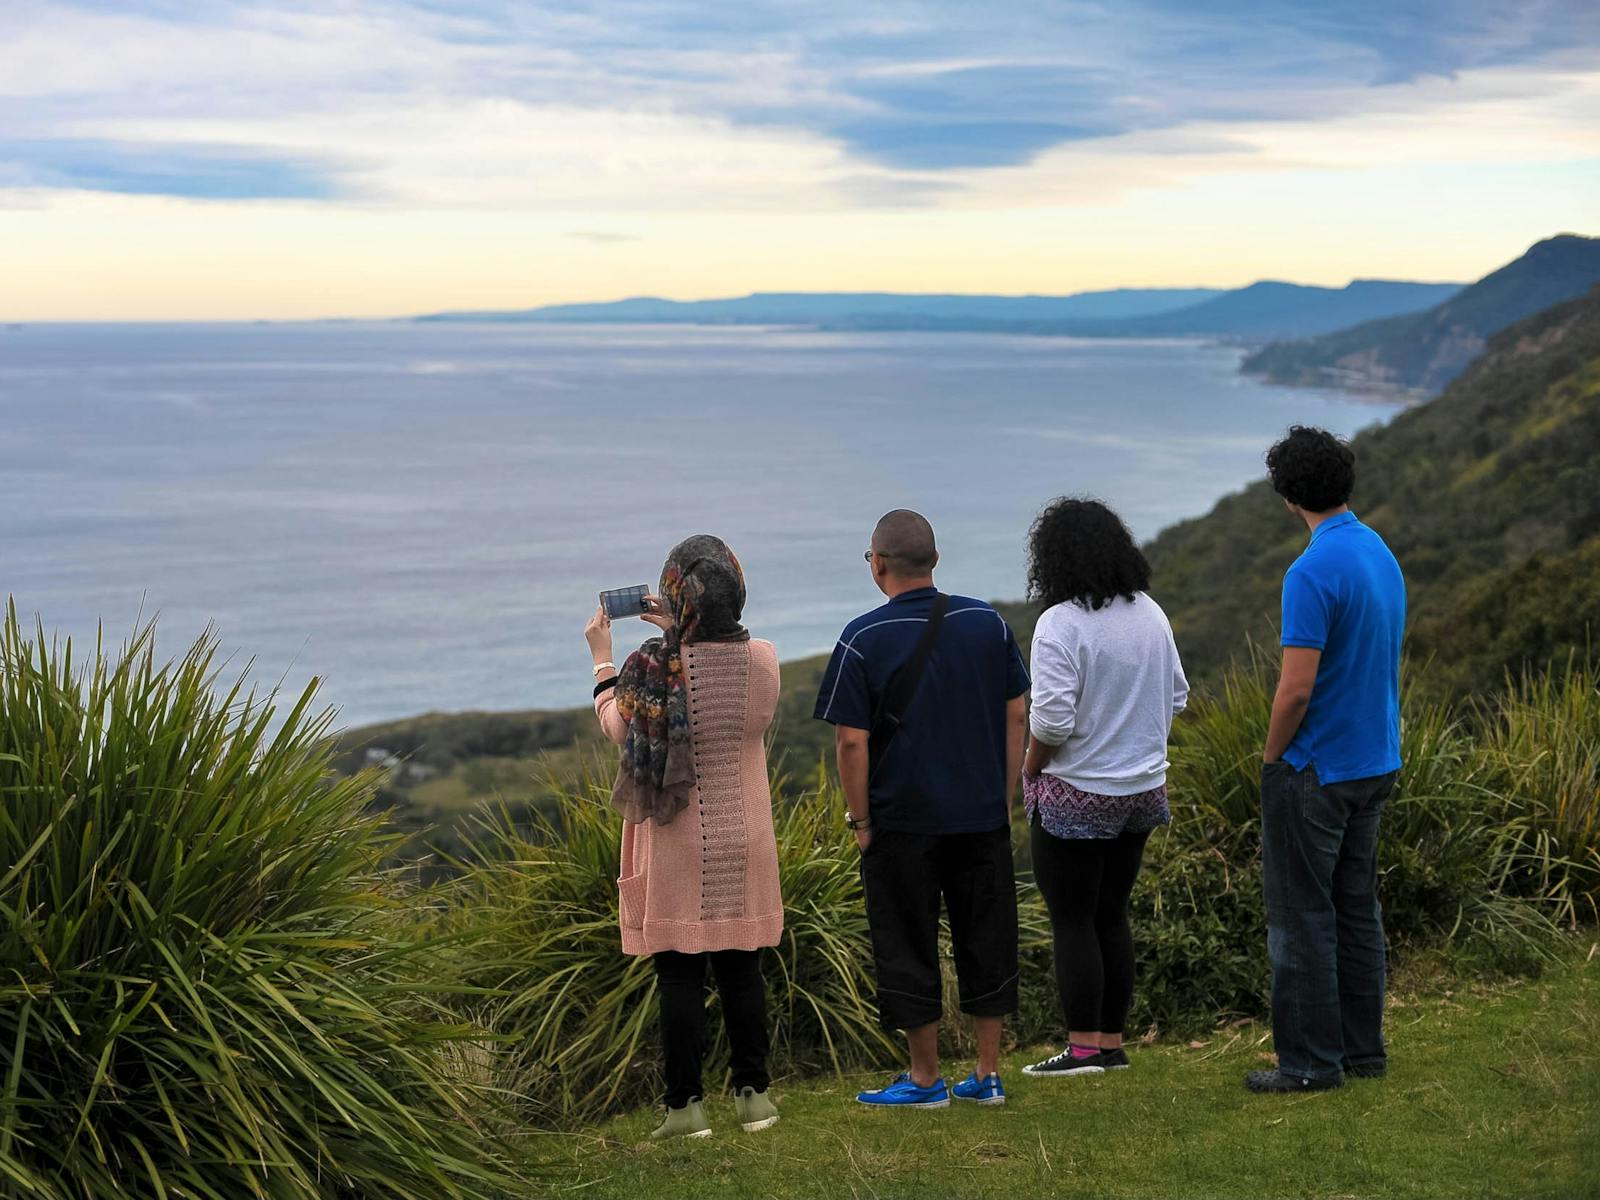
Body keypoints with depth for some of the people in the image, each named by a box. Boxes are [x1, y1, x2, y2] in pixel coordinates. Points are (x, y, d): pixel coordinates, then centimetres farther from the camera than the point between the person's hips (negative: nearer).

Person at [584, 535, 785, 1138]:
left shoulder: (653, 665, -17)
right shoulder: (763, 659, -6)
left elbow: (617, 727, 2)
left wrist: (602, 657, 14)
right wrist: (681, 636, 22)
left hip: (677, 847, -3)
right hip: (744, 844, 3)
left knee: (679, 975, 4)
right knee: (743, 970, 13)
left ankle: (686, 1103, 6)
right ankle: (753, 1093, 19)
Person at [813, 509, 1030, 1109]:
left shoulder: (863, 639, -10)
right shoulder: (988, 622, 2)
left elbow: (851, 740, -12)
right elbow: (1017, 714, 6)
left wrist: (859, 818, -2)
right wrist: (1004, 799, 13)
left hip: (903, 822, -4)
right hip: (983, 814, 4)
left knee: (908, 947, 7)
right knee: (986, 941, 12)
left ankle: (925, 1077, 14)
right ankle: (988, 1073, 17)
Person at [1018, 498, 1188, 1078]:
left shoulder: (1060, 624, -19)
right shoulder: (1150, 614, 3)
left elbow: (1052, 718, -22)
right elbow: (1177, 697, 10)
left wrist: (1029, 770, -6)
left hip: (1075, 796, -7)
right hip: (1142, 787, 7)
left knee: (1072, 921, 3)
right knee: (1112, 916, 15)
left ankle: (1084, 1046, 5)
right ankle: (1112, 1041, 19)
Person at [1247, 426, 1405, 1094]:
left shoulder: (1313, 573, -22)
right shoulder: (1383, 556, 7)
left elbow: (1297, 688, -24)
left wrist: (1272, 759, -8)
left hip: (1316, 770, -9)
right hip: (1375, 763, 9)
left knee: (1301, 917, 0)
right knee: (1356, 908, 15)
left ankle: (1311, 1061, 5)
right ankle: (1362, 1046, 22)